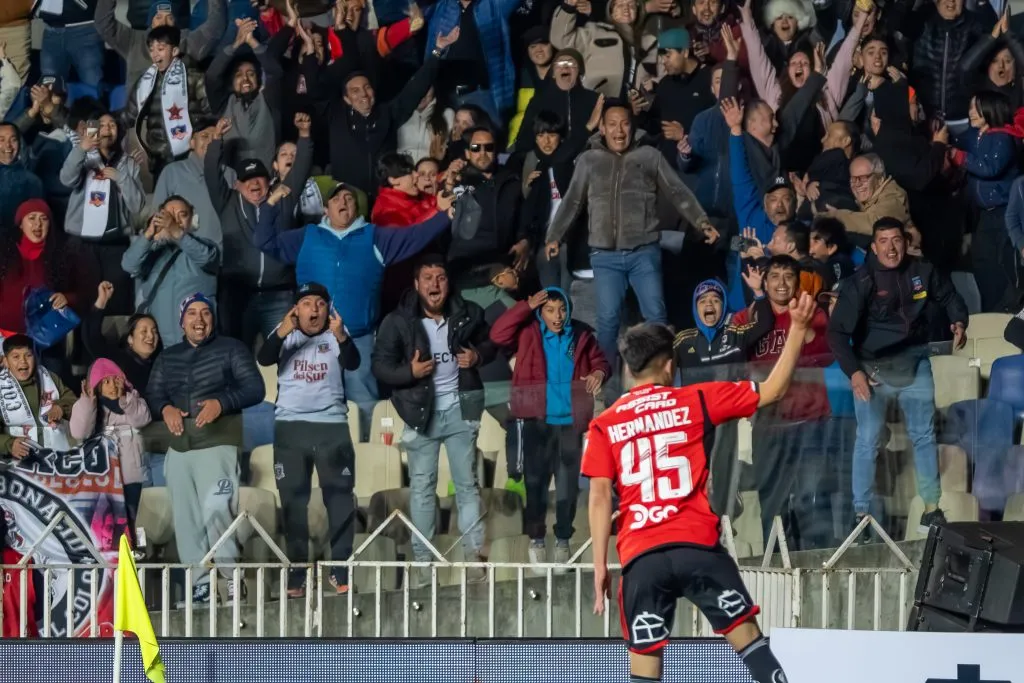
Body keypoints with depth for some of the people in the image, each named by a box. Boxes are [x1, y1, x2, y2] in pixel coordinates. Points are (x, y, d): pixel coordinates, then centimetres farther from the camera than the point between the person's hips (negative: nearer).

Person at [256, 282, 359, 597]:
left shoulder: (336, 335, 3)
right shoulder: (285, 335, 5)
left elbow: (353, 363, -15)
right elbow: (264, 359, -12)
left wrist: (341, 337, -36)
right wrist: (281, 333, -31)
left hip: (331, 425, -1)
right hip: (290, 426, 1)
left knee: (339, 498, -2)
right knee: (293, 501, 3)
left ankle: (340, 570, 2)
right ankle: (296, 574, 6)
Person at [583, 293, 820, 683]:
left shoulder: (604, 425, 10)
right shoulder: (696, 402, 7)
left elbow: (600, 497, 2)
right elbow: (773, 390, 10)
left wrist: (600, 565, 5)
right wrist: (798, 328, 16)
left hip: (641, 557, 1)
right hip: (697, 546, -1)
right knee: (745, 632, 9)